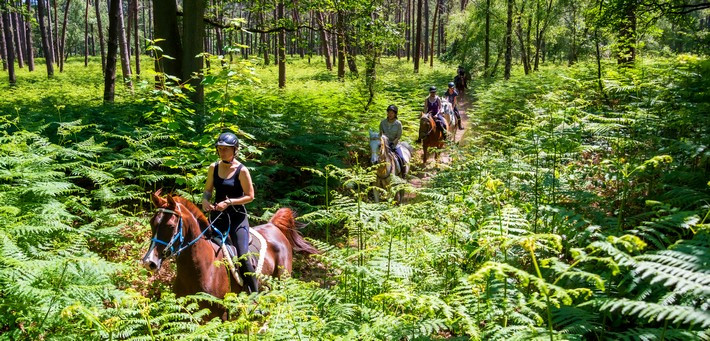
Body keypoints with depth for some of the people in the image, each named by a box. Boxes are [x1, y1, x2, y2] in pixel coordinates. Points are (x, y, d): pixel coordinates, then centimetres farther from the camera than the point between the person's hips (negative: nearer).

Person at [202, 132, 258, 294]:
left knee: (243, 256, -10)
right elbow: (208, 190, 12)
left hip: (237, 216, -5)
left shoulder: (242, 170, -12)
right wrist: (205, 200, -9)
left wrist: (229, 202, -21)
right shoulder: (213, 168, 3)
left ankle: (254, 294, 2)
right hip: (217, 215, 5)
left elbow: (250, 196, -11)